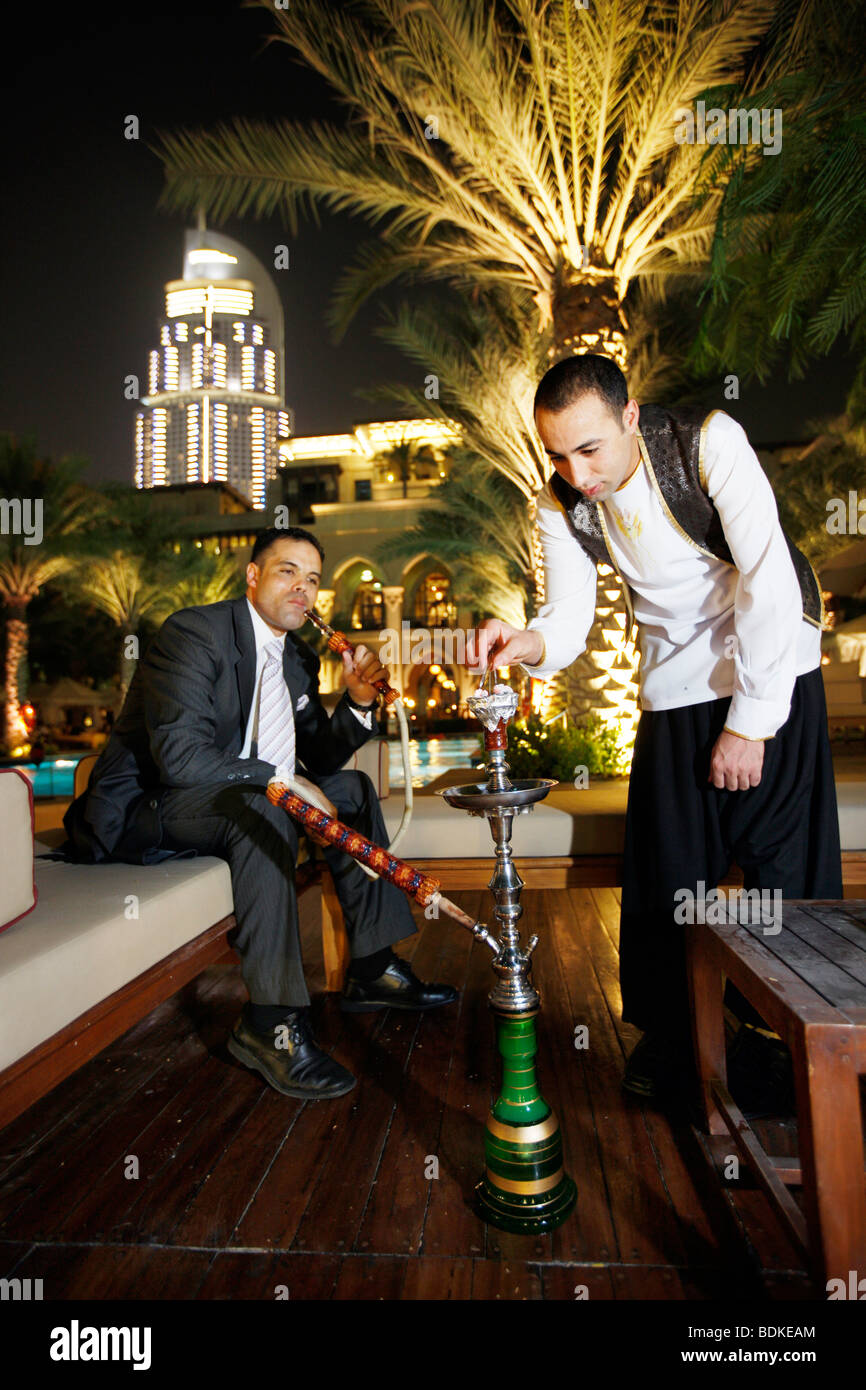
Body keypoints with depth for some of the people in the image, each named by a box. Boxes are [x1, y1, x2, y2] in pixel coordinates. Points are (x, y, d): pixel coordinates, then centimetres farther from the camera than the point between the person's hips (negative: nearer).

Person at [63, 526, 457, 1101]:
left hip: (229, 803, 9)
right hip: (142, 810, -8)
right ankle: (271, 1021, -29)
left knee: (352, 787, 0)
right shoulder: (193, 632, -17)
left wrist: (358, 702, -8)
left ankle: (372, 970, 4)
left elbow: (320, 760, 8)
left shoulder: (299, 659, 7)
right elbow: (180, 755, -28)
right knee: (261, 808, -35)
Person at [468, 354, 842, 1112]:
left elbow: (770, 580, -23)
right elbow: (570, 618, -9)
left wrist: (750, 721, -21)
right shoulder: (562, 504, -8)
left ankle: (779, 1040, 21)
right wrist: (529, 643, -34)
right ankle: (670, 1037, 25)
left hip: (773, 668, -3)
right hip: (676, 685, 3)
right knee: (667, 865, 5)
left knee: (784, 858, -2)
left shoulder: (708, 442, -20)